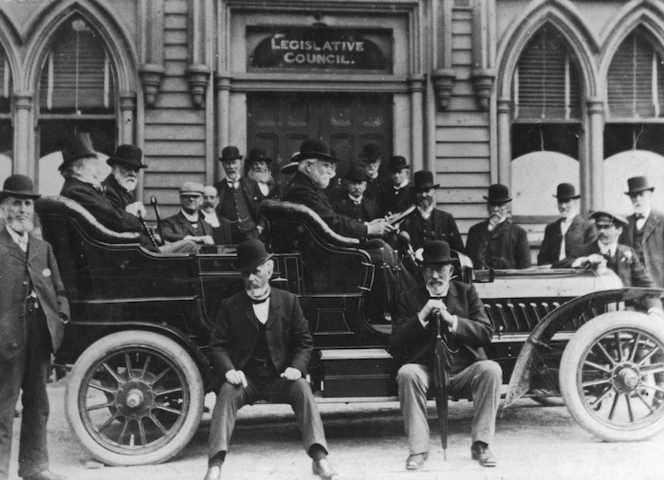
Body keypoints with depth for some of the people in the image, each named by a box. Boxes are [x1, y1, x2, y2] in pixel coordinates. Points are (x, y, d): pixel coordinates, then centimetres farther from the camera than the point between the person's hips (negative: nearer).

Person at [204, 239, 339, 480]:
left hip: (280, 376, 0)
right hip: (244, 377, 0)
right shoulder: (230, 306, 4)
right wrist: (229, 370, -21)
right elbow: (217, 345, 0)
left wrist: (297, 367, -14)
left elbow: (304, 342, 5)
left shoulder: (289, 301, 6)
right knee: (227, 393, -30)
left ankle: (320, 458, -30)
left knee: (302, 389, -28)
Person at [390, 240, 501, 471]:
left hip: (463, 373, 1)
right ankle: (418, 449, -23)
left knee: (491, 369, -28)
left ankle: (480, 445, -18)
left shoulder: (466, 292, 9)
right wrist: (421, 317, -15)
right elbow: (395, 346, -4)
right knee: (406, 373, -33)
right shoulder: (408, 298, 6)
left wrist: (452, 320, -15)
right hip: (426, 372, -1)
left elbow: (486, 333, -1)